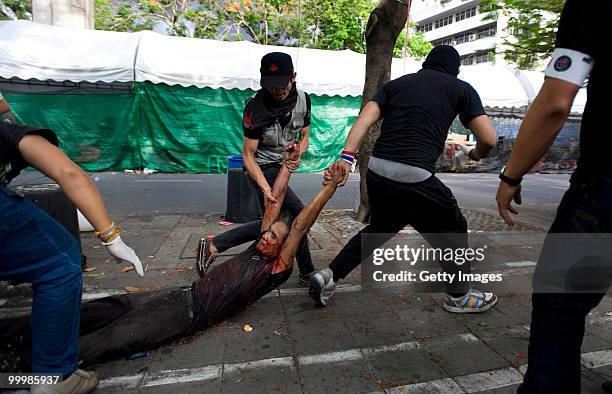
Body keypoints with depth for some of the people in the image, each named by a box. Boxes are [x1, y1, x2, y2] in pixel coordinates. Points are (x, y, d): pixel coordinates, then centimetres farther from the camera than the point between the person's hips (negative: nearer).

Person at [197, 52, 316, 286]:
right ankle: (307, 274, 5)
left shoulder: (303, 99, -5)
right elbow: (248, 155, -19)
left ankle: (214, 246, 14)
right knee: (298, 214, -15)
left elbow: (304, 136, 8)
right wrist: (266, 189, -31)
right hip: (263, 169, -7)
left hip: (283, 167, 7)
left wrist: (297, 154, -16)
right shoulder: (255, 107, -21)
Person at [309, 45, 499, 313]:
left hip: (376, 171, 5)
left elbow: (364, 119, 4)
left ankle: (329, 276, 23)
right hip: (415, 177, -4)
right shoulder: (461, 88, 12)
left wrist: (346, 157, -5)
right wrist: (476, 155, 28)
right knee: (453, 231, 20)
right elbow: (488, 139, 6)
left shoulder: (397, 83, 20)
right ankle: (459, 296, 35)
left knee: (380, 228, 27)